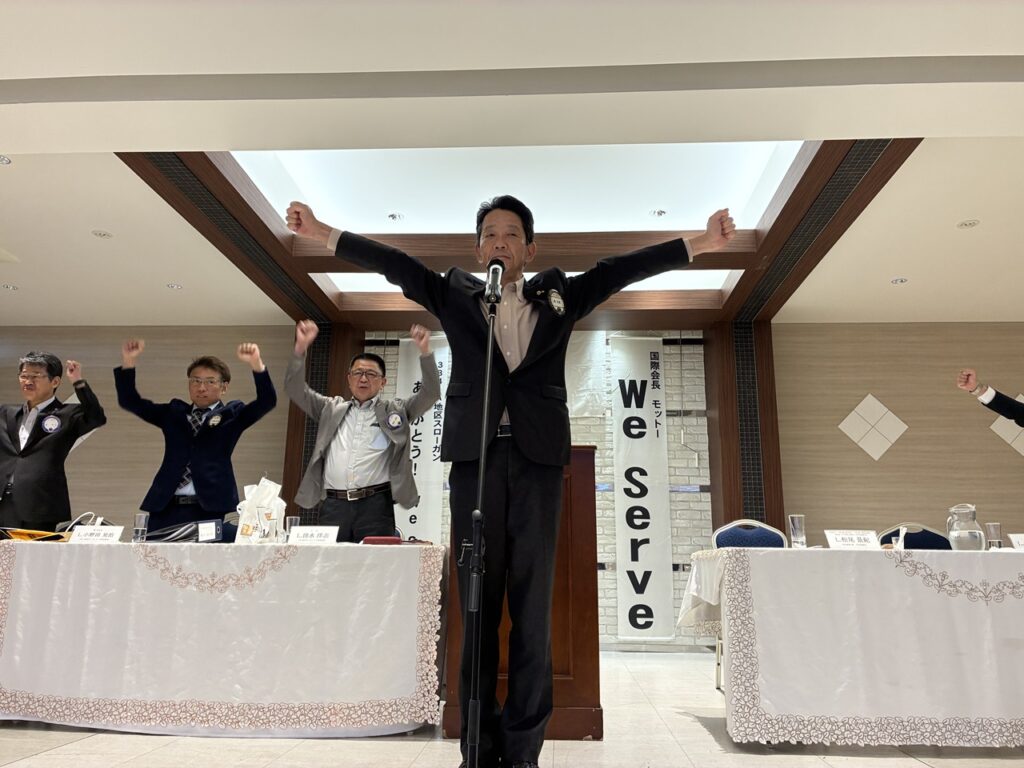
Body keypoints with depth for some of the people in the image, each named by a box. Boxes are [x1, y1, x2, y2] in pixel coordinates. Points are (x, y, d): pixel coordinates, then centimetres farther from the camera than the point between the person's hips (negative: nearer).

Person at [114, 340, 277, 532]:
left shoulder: (231, 414, 7)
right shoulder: (174, 412, 18)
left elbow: (267, 401, -7)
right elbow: (130, 401, 15)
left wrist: (257, 365, -24)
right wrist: (128, 363, -1)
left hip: (211, 509, -3)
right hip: (166, 508, 4)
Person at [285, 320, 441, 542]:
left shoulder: (395, 411, 13)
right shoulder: (331, 409, 19)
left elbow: (430, 394, 4)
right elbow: (295, 389, 14)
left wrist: (425, 351, -9)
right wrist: (301, 347, 1)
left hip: (375, 504, -2)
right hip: (334, 505, 2)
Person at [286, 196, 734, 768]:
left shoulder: (557, 295, 15)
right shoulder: (455, 294, 15)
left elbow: (622, 269, 11)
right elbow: (397, 264, 9)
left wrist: (700, 244, 6)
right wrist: (322, 232, 2)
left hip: (538, 459, 0)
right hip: (474, 458, 0)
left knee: (533, 608, 2)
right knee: (477, 604, 3)